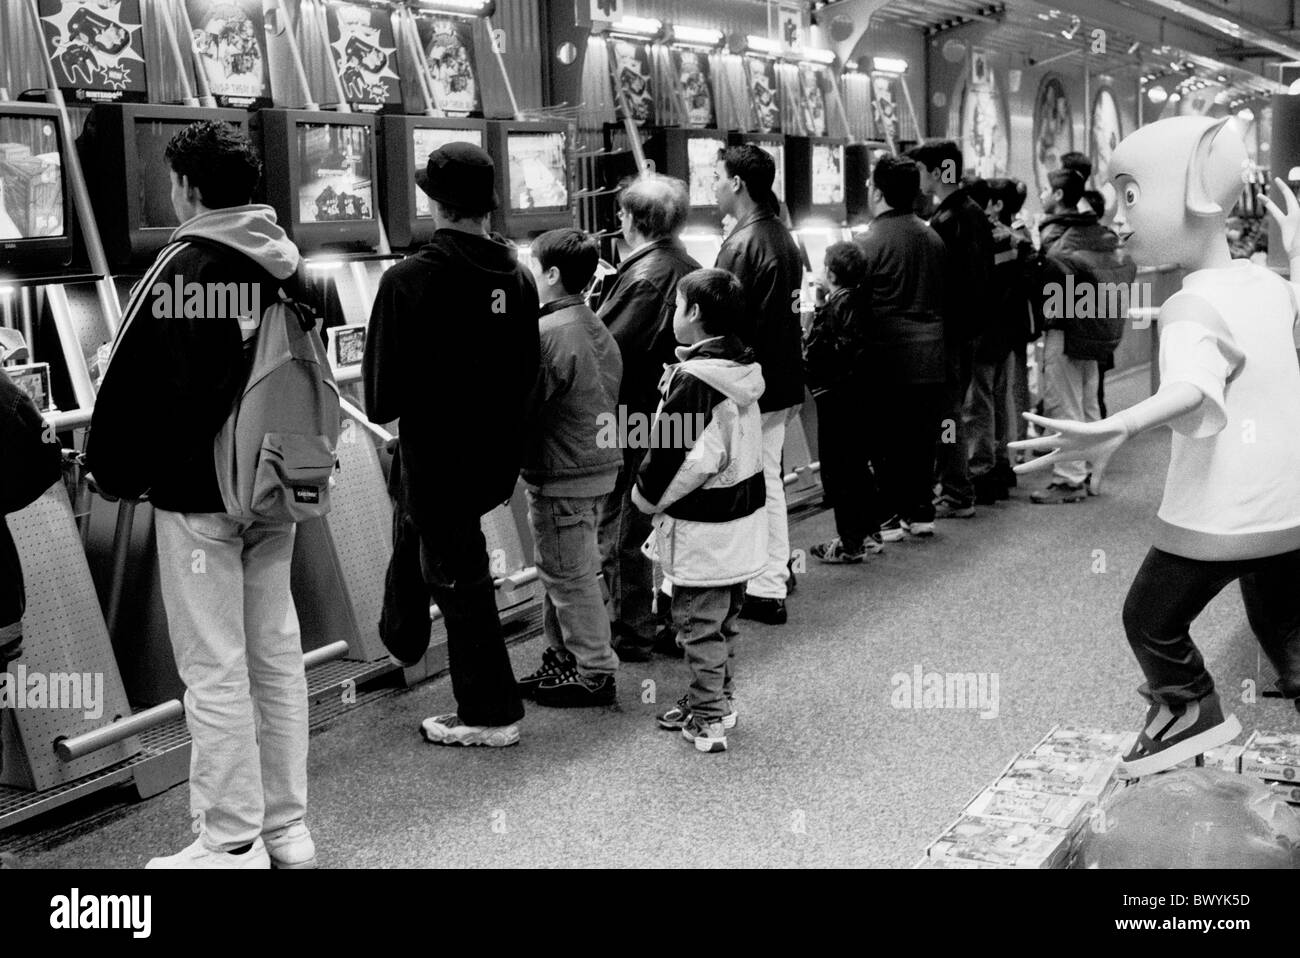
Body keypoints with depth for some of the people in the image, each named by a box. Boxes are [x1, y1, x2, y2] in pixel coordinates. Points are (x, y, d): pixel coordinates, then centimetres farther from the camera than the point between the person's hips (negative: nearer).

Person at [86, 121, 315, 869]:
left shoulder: (182, 268, -15)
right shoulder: (287, 263, 8)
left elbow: (133, 385, -15)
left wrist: (117, 473, -1)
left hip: (199, 497, -7)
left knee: (216, 672, 0)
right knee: (278, 656, 12)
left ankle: (233, 844, 6)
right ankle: (288, 831, 21)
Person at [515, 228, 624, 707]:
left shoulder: (548, 334, -21)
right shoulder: (598, 329, 9)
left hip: (560, 474, -9)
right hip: (596, 464, 10)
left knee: (569, 576, 1)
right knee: (561, 570, 20)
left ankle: (595, 674, 11)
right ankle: (562, 659, 30)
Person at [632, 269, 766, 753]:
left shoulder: (692, 380, -21)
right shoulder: (744, 368, 5)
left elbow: (674, 456, -21)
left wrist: (646, 496, -5)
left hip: (702, 529, -9)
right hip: (742, 514, 9)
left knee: (699, 623, 3)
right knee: (724, 619, 20)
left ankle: (708, 721, 10)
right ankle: (718, 701, 32)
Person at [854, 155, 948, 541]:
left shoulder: (869, 243, -12)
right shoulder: (933, 238, 8)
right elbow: (943, 298, 14)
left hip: (888, 359, -6)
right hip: (931, 357, 6)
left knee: (885, 440, 3)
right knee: (922, 438, 12)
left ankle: (890, 516, 6)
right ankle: (921, 512, 18)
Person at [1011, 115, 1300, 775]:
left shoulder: (1194, 308, -20)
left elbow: (1192, 390, -42)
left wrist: (1117, 428, -59)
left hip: (1215, 517, -8)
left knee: (1151, 620, 14)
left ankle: (1189, 709, 31)